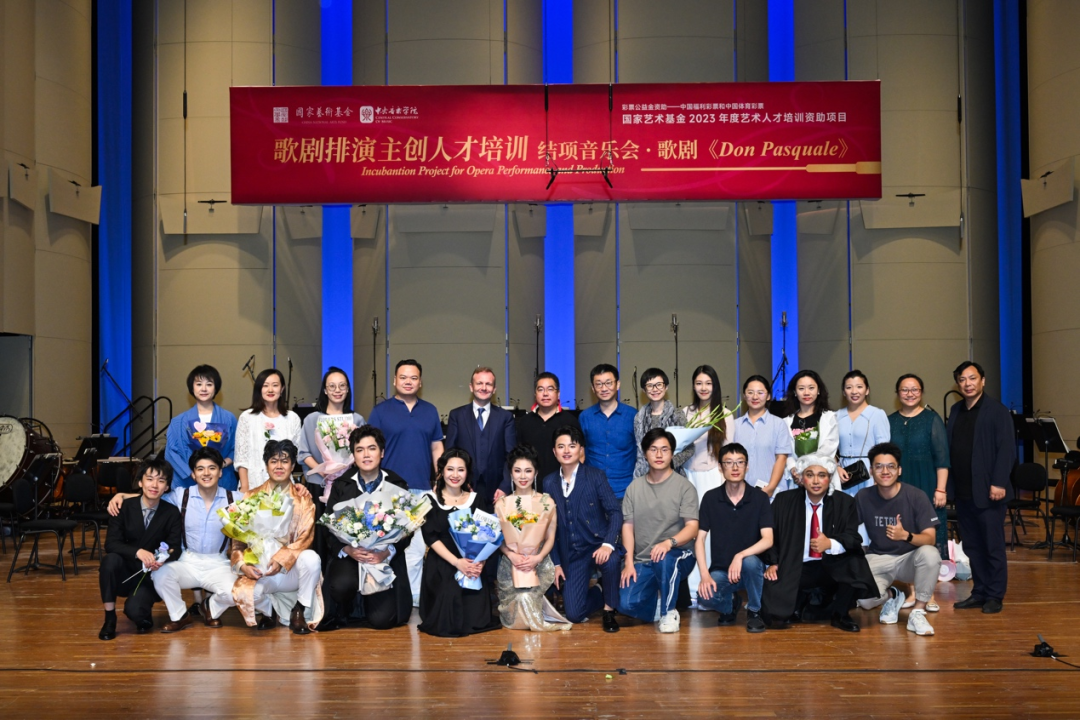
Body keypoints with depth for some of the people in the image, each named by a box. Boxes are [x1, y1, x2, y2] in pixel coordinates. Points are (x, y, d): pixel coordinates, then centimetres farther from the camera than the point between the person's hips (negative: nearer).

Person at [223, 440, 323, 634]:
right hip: (259, 569, 0)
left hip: (291, 568, 0)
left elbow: (305, 537, -7)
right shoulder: (251, 497, 7)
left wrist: (281, 560, -23)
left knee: (311, 558, -34)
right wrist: (242, 564, -17)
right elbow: (239, 536, 2)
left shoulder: (302, 498, 4)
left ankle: (300, 611, -10)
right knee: (243, 592, -33)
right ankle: (269, 608, 4)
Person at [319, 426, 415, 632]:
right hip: (348, 554, 0)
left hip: (385, 558, 0)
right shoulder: (341, 485, 3)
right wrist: (348, 550, -22)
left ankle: (370, 599, 28)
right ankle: (341, 614, 5)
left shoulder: (397, 485, 2)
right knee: (342, 584, -34)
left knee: (381, 620, -12)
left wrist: (386, 552, -19)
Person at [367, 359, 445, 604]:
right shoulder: (380, 411, 3)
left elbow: (437, 448, 13)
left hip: (422, 489, 2)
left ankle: (413, 596, 13)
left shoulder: (430, 411, 11)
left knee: (417, 546, 3)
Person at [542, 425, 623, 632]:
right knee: (573, 614, -8)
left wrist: (608, 544, -26)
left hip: (598, 545, -3)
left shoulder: (595, 476, -3)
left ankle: (609, 611, -9)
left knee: (610, 562, -38)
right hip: (571, 555, 3)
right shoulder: (548, 483, 7)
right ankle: (602, 591, 25)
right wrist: (556, 563, 5)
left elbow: (615, 512, -11)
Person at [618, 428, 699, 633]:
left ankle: (669, 613, -14)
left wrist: (669, 542, -30)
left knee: (664, 560, -39)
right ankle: (660, 604, 16)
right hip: (641, 560, 3)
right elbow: (628, 526, 6)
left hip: (677, 554, -3)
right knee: (626, 604, -19)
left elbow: (692, 528, -10)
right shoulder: (635, 487, 9)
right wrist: (629, 563, -5)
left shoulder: (684, 486, -2)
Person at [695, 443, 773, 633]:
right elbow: (700, 539, -4)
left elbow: (768, 539, -13)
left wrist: (740, 556, -29)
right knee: (705, 598, -30)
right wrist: (705, 575, -18)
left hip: (751, 568, -1)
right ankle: (729, 606, 10)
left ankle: (754, 611, -7)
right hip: (720, 569, 1)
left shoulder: (760, 497, -5)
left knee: (749, 562, -36)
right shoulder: (711, 498, -2)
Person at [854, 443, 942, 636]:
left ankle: (917, 613, -14)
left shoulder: (916, 496, -13)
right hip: (877, 559, 1)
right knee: (864, 599, -29)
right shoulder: (863, 497, -5)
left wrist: (906, 535, -38)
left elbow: (930, 539, -18)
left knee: (930, 553, -37)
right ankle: (892, 596, 11)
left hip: (910, 558, -1)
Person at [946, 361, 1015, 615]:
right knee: (972, 546, 11)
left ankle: (994, 596, 10)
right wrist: (946, 486, 7)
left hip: (987, 492, -6)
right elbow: (950, 449, 12)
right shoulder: (956, 411, 13)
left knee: (993, 545, 2)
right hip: (962, 492, 6)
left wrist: (998, 483, -18)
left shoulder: (997, 411, -6)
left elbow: (1006, 450, -12)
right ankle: (979, 592, 20)